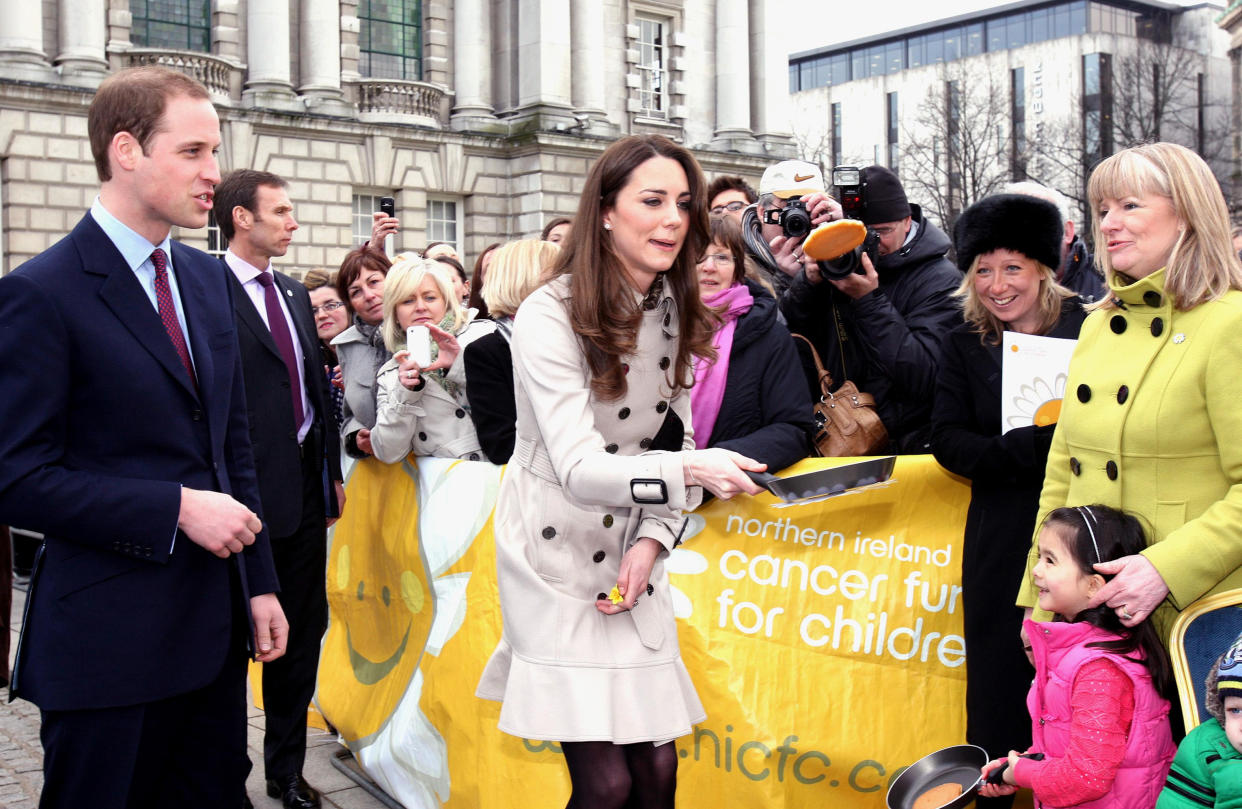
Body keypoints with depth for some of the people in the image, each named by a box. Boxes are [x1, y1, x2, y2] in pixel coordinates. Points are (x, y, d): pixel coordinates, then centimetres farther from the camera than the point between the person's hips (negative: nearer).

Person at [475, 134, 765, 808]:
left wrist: (651, 542, -5)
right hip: (557, 550, -5)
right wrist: (690, 472, -42)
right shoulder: (549, 316, -18)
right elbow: (580, 470, -27)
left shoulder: (675, 310, 3)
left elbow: (677, 442, 10)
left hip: (632, 554, 6)